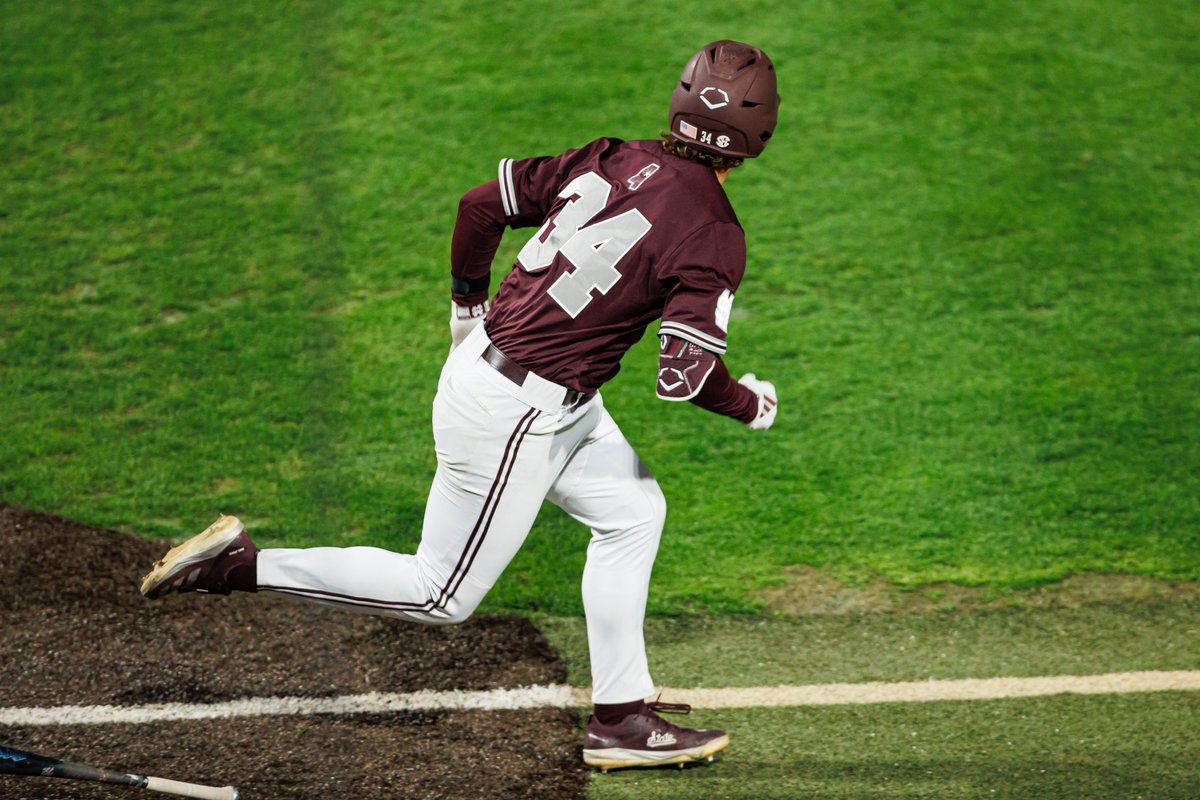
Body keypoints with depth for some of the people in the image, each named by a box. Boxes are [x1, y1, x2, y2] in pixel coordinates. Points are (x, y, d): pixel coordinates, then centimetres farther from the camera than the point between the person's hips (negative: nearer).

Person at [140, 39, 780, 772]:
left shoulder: (609, 160, 1)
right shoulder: (713, 234, -18)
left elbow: (482, 204, 7)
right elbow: (687, 375, -21)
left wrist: (467, 305, 23)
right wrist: (753, 406, 0)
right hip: (517, 411, -8)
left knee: (632, 510, 21)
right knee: (442, 596, 6)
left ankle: (622, 715, 26)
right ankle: (240, 567, 2)